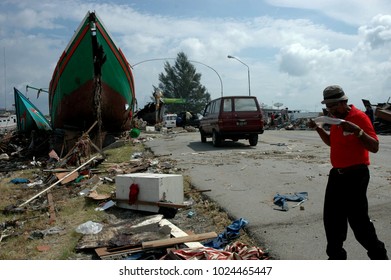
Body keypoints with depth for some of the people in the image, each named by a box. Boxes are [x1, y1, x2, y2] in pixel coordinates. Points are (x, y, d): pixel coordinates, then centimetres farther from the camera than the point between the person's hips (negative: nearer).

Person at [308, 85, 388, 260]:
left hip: (355, 175, -8)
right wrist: (318, 129, 10)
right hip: (337, 174, 8)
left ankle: (379, 256, 17)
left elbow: (374, 147, -19)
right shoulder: (336, 118, 11)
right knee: (332, 218, 11)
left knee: (358, 220, -4)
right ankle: (336, 256, 25)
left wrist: (357, 131, -33)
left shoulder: (359, 117, -14)